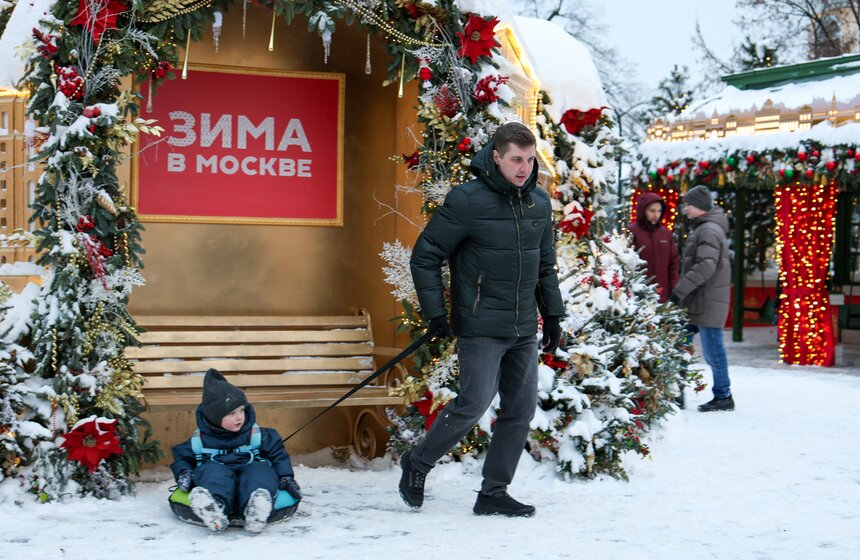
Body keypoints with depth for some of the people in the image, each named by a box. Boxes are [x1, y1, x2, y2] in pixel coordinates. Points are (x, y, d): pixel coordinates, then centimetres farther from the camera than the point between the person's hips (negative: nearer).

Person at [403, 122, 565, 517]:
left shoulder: (540, 203, 8)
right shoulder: (467, 201, -11)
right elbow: (425, 255, -6)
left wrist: (552, 314, 16)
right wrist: (435, 312, -10)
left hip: (524, 329, 6)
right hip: (480, 327, -6)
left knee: (522, 409, 5)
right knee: (474, 403, -10)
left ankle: (494, 492, 16)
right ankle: (417, 463, 12)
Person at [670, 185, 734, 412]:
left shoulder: (709, 230, -15)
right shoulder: (702, 228, 17)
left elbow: (706, 266, -25)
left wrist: (680, 289, -23)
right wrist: (682, 292, 17)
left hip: (708, 301, -10)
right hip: (697, 301, 10)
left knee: (712, 349, -3)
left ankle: (723, 397, 7)